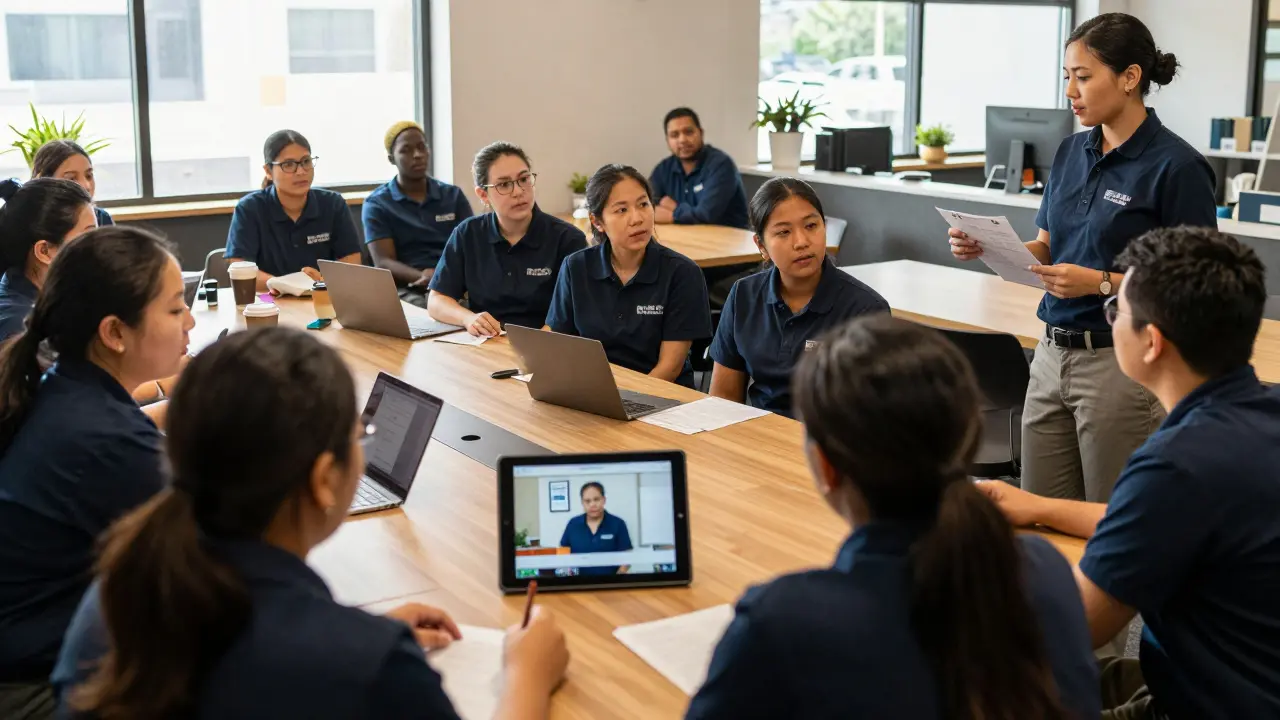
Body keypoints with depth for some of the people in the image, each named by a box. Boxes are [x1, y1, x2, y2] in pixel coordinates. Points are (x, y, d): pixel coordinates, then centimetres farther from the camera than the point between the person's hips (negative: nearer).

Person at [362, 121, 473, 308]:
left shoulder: (453, 195, 16)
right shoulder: (376, 204, 8)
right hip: (408, 289, -2)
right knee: (421, 308, -37)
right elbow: (383, 262, -3)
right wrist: (423, 277, -23)